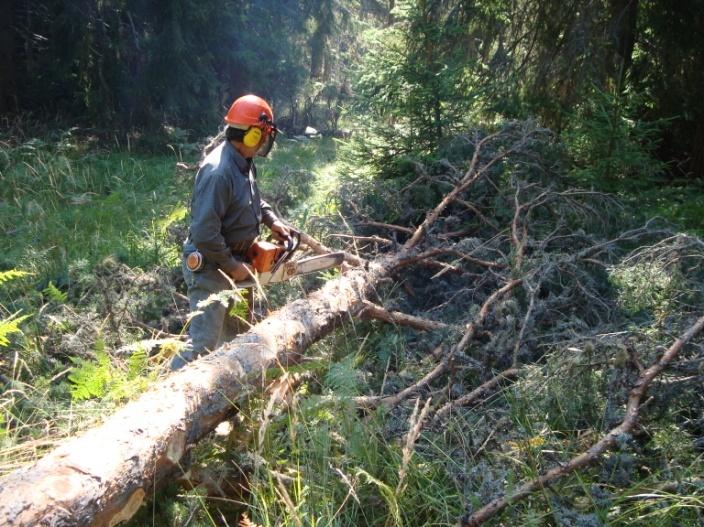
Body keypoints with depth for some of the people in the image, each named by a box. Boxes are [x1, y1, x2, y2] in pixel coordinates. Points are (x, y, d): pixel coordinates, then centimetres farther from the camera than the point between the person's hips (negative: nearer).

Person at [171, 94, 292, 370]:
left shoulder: (244, 162, 1)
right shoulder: (219, 172, -29)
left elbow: (253, 199, 21)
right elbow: (205, 233, -31)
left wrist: (272, 221, 5)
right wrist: (232, 267, -20)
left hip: (235, 258, 10)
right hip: (211, 266, -10)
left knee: (238, 330, 24)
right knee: (204, 342, -9)